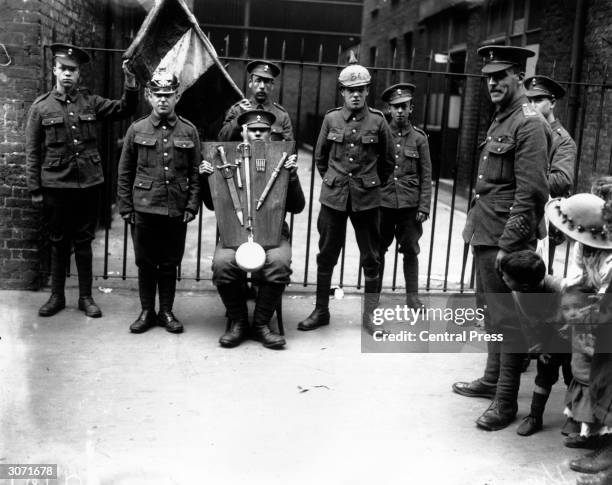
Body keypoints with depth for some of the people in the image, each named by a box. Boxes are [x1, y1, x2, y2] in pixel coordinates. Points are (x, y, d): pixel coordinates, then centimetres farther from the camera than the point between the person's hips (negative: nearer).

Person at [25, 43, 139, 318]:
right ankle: (57, 296, 22)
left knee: (83, 241, 9)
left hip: (88, 184, 1)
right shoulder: (40, 107, 1)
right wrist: (34, 189, -2)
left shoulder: (91, 102, 5)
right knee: (58, 242, 10)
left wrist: (130, 84, -15)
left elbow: (125, 110, 3)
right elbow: (32, 152, 2)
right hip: (55, 186, -1)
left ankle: (86, 297, 18)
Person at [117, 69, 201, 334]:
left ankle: (166, 312, 22)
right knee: (145, 264, 8)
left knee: (170, 264, 9)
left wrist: (192, 207, -2)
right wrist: (125, 208, 0)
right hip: (144, 210, 0)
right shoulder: (136, 130, 2)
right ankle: (147, 312, 22)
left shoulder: (189, 131, 3)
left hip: (176, 211, 0)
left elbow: (195, 174, 5)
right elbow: (124, 173, 5)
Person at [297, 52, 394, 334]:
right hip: (333, 197, 1)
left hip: (367, 199, -1)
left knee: (371, 258, 4)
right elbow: (320, 157, 14)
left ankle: (370, 316, 16)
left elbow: (388, 161, 9)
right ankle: (321, 311, 19)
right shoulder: (331, 119, 1)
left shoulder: (377, 121, -2)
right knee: (326, 256, 6)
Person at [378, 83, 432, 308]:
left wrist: (423, 207, -4)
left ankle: (412, 295, 17)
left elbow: (426, 176, 3)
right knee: (378, 250, 7)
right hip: (382, 203, 0)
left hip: (410, 205, 0)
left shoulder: (419, 138, 4)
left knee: (410, 251, 6)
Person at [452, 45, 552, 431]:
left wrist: (508, 245, -21)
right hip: (486, 236, 9)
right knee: (492, 310, 18)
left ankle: (506, 402, 9)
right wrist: (478, 230, 15)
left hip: (506, 240, -9)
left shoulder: (529, 124, -14)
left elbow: (530, 193, -20)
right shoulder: (501, 121, 15)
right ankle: (492, 380, 33)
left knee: (507, 318, -1)